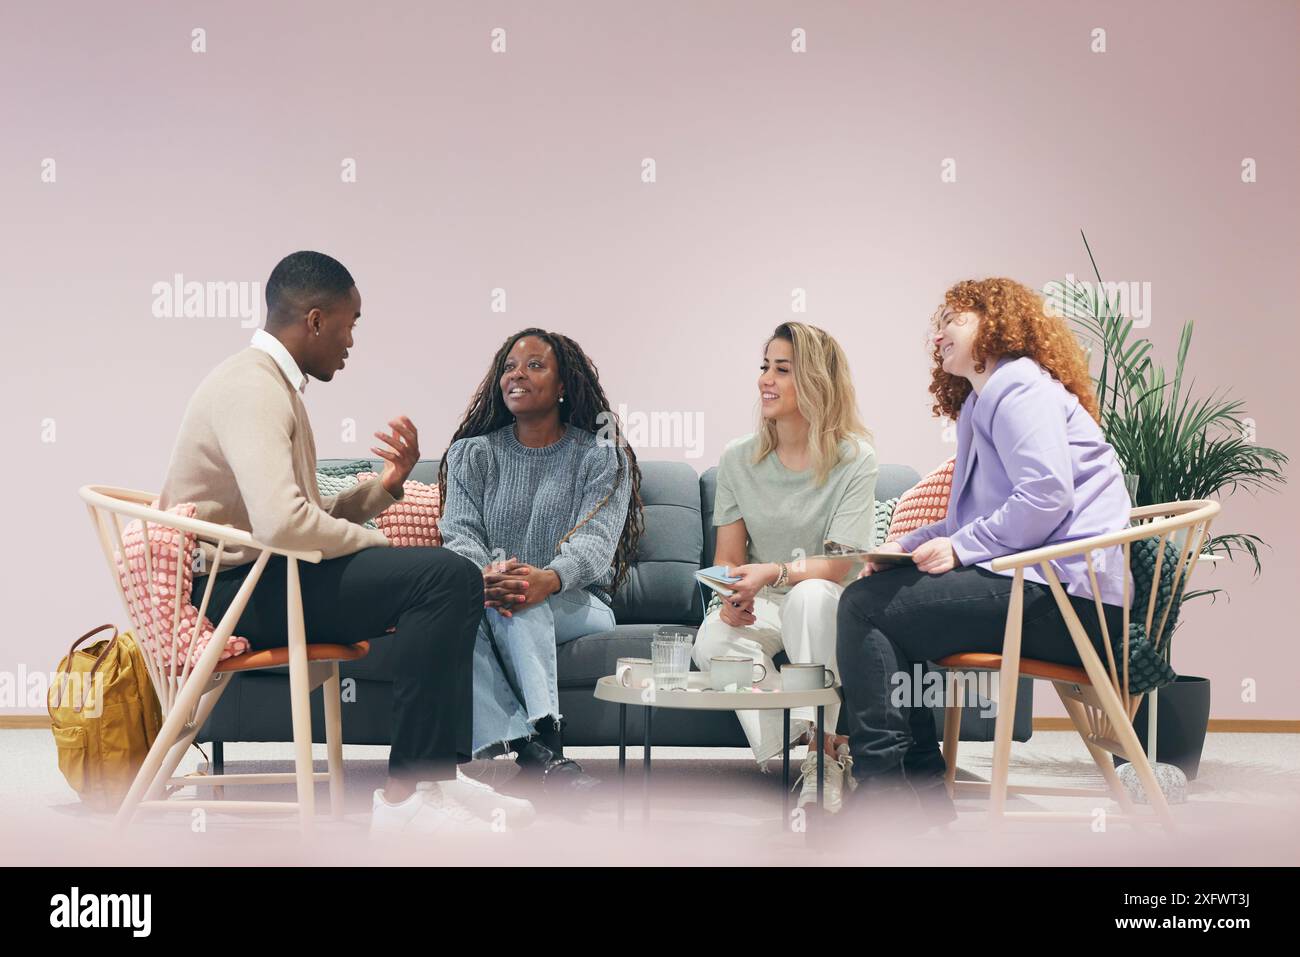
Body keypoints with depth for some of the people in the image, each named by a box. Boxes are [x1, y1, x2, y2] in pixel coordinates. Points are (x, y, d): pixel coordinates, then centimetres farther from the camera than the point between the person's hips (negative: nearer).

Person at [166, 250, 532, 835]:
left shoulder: (275, 385, 17)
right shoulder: (253, 388, -17)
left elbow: (311, 521, 15)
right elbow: (282, 522, -32)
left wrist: (386, 484, 2)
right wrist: (374, 543, -16)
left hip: (261, 576, 11)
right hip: (235, 589, -11)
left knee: (450, 580, 16)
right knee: (447, 577, -22)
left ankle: (438, 776, 9)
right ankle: (406, 796, -17)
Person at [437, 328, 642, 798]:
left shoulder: (602, 455, 6)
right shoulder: (472, 453, 14)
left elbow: (595, 540, -11)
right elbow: (460, 534, -1)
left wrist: (547, 579, -35)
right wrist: (484, 574, -28)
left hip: (576, 605, -1)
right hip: (484, 601, 2)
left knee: (518, 603, -36)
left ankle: (536, 749, -45)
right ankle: (541, 752, -47)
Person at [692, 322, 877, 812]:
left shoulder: (855, 459, -8)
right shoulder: (738, 458, 3)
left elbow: (839, 565, -15)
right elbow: (727, 555, 5)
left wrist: (773, 573, -33)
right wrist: (731, 596, -19)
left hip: (829, 602, -2)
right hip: (761, 605, 3)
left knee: (809, 596, -39)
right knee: (713, 641, -31)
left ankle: (823, 754, -28)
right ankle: (789, 752, -23)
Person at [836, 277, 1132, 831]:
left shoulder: (1019, 386, -5)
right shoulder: (980, 405, 27)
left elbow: (1045, 496, -19)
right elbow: (978, 520, 27)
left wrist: (960, 548, -15)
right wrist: (908, 546, 12)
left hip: (1067, 593, -11)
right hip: (1042, 588, 11)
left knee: (866, 606, -14)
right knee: (882, 594, 15)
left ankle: (883, 785, -14)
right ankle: (923, 787, 9)